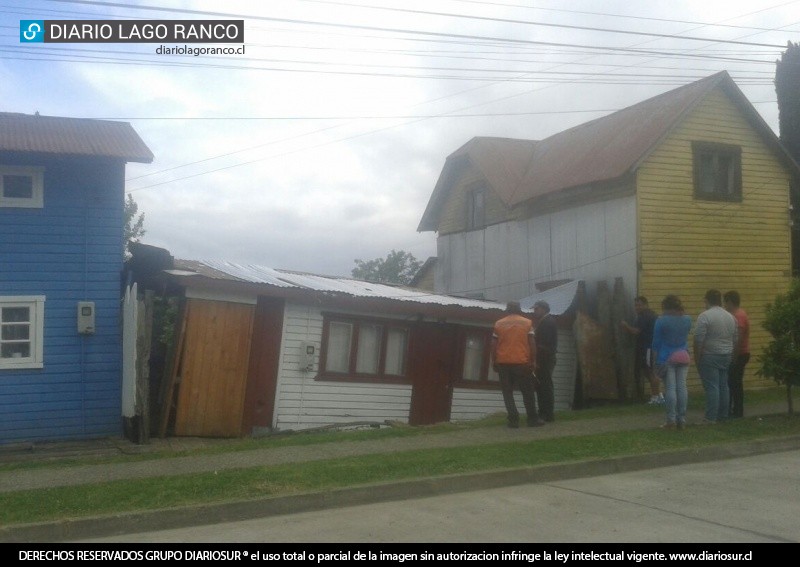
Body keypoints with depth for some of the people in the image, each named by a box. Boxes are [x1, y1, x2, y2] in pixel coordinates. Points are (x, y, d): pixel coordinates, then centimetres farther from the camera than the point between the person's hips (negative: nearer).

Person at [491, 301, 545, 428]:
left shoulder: (499, 324, 7)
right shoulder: (527, 322, 4)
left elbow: (494, 345, 3)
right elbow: (532, 343, -2)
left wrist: (494, 362, 8)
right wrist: (532, 361, 1)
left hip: (503, 362, 1)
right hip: (522, 362, -1)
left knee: (508, 392, 6)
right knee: (527, 392, 9)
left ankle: (514, 420, -1)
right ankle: (533, 419, 11)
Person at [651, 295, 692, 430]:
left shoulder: (661, 321, -8)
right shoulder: (687, 319, 5)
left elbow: (656, 342, -3)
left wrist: (656, 357, 8)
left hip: (667, 358, -4)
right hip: (683, 357, 4)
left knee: (670, 388, -4)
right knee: (682, 387, 4)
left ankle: (671, 420, -4)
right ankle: (682, 420, 7)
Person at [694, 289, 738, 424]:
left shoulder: (704, 316, -13)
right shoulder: (730, 317, 11)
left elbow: (698, 340, -16)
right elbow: (735, 339, 15)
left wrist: (697, 357, -9)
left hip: (709, 357, -7)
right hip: (726, 356, 7)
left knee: (711, 387, -8)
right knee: (723, 386, 13)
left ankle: (711, 418, -8)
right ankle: (723, 415, 17)